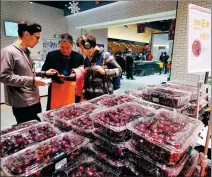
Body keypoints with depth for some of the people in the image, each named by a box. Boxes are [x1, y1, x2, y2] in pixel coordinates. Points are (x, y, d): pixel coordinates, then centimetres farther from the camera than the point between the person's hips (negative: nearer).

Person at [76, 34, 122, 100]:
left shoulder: (105, 55, -7)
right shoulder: (87, 59, 11)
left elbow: (119, 70, -5)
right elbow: (86, 78, 14)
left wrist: (104, 71, -21)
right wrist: (85, 97, 11)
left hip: (103, 95, -5)